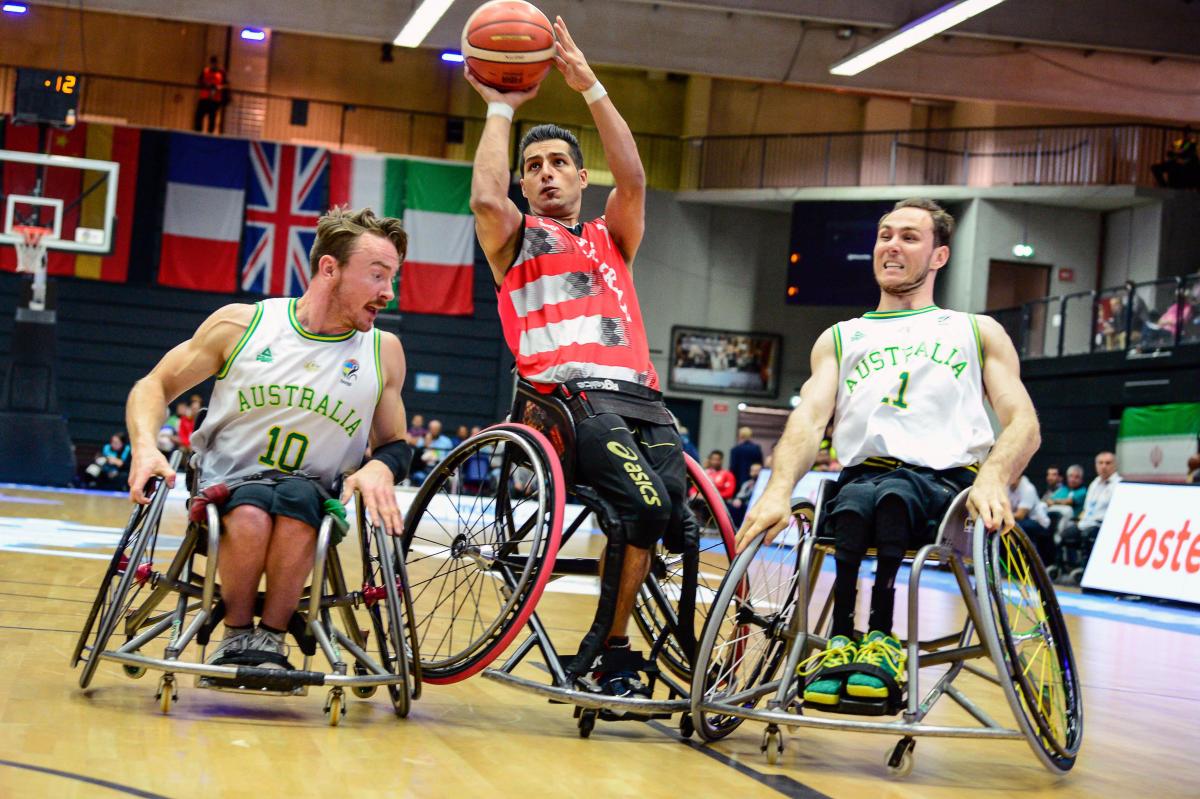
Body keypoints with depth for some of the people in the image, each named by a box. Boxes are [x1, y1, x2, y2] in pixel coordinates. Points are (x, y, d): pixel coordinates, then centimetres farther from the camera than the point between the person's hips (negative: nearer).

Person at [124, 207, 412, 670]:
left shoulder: (384, 351, 2)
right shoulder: (241, 324, -3)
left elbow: (395, 443, 14)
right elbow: (154, 386, 6)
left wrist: (380, 468, -11)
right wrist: (145, 446, -15)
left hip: (314, 496, 1)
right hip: (228, 488, -1)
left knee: (297, 497, -36)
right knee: (250, 511, -37)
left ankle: (271, 639, -21)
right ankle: (236, 636, -13)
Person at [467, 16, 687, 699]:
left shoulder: (611, 238, 29)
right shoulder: (516, 239, 21)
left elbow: (633, 179, 8)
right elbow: (487, 197, -3)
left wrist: (591, 87, 4)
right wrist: (501, 109, 8)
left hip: (643, 398, 4)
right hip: (569, 396, -4)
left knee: (684, 525, -19)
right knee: (646, 505, -28)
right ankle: (611, 653, -15)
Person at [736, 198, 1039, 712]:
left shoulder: (978, 332, 22)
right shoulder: (840, 338, 26)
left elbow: (1023, 424, 8)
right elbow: (810, 417, 8)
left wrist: (992, 478, -16)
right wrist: (779, 489, -14)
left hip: (944, 482, -1)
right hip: (861, 477, 1)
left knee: (894, 494, -37)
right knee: (853, 503, -36)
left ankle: (880, 637, -35)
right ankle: (841, 639, -35)